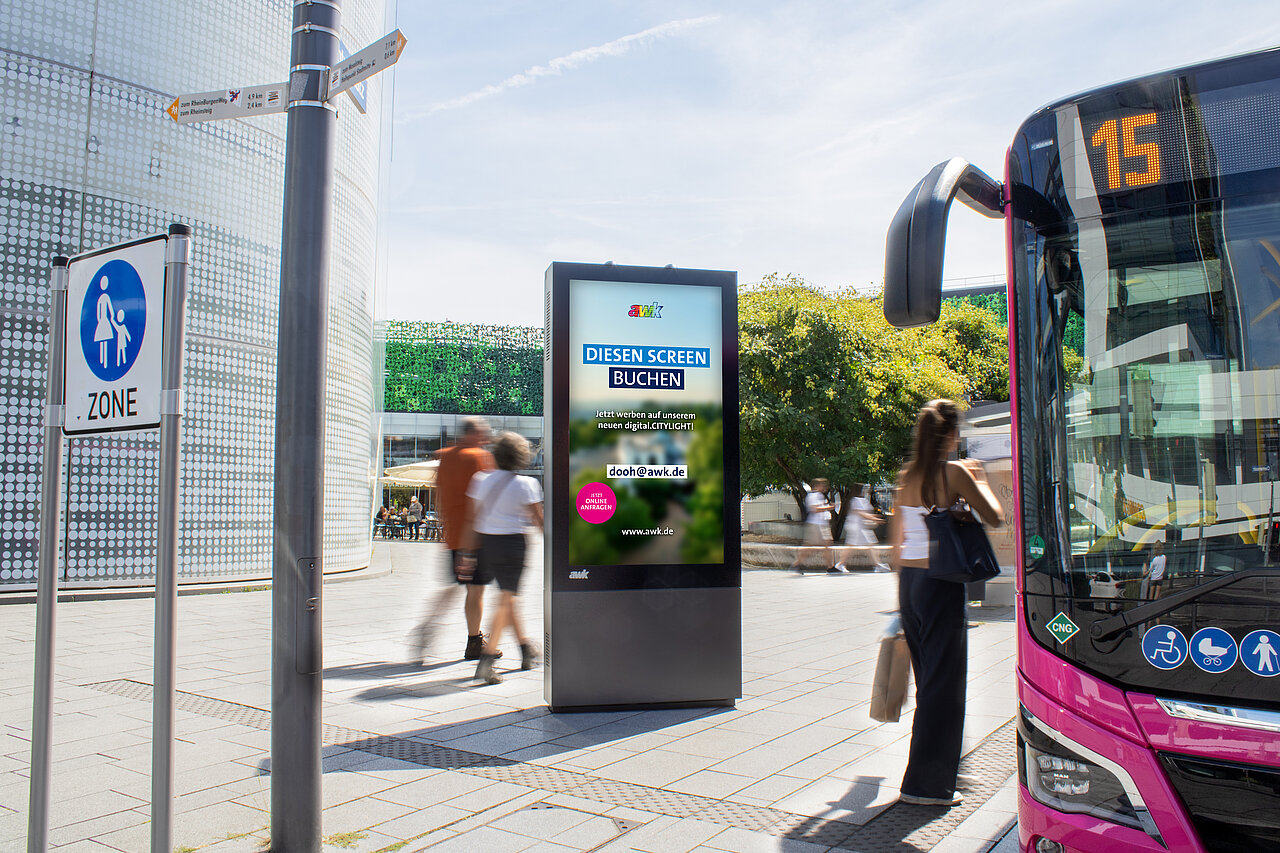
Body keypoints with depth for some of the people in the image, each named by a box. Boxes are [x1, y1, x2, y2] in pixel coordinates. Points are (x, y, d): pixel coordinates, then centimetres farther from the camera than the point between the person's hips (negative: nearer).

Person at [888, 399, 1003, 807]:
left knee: (928, 676, 20)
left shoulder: (906, 476, 7)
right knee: (943, 681, 1)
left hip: (909, 579, 7)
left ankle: (937, 763, 35)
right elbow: (994, 518, -2)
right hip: (941, 583, -7)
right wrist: (979, 479, 13)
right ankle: (926, 784, 5)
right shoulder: (954, 473, -11)